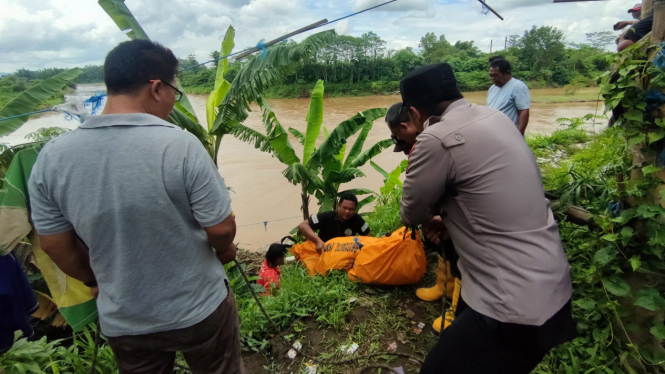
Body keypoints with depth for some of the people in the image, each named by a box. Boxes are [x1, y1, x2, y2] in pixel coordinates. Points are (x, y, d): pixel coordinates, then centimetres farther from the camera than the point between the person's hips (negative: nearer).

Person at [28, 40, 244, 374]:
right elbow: (221, 228, -19)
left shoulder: (51, 157, -11)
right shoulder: (181, 145, -25)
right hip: (199, 310, -3)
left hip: (122, 321, 4)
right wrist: (225, 250, 4)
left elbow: (55, 244, -2)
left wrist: (95, 281, 16)